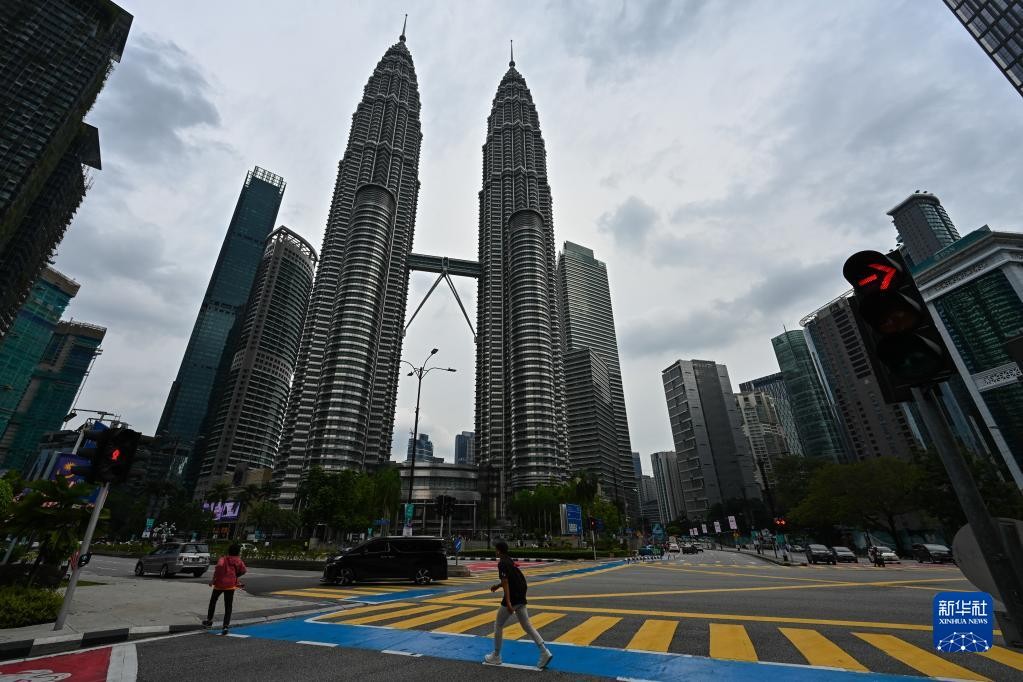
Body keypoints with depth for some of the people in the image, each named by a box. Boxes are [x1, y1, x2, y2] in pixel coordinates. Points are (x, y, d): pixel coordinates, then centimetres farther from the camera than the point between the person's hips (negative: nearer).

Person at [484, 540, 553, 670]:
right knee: (527, 625, 10)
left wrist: (508, 603, -23)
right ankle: (544, 652, 1)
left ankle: (496, 657, 20)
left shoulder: (502, 563, -14)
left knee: (498, 625, 9)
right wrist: (497, 586, 30)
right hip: (521, 598, 8)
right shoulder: (510, 561, 13)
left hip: (512, 598, -8)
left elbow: (506, 583, -20)